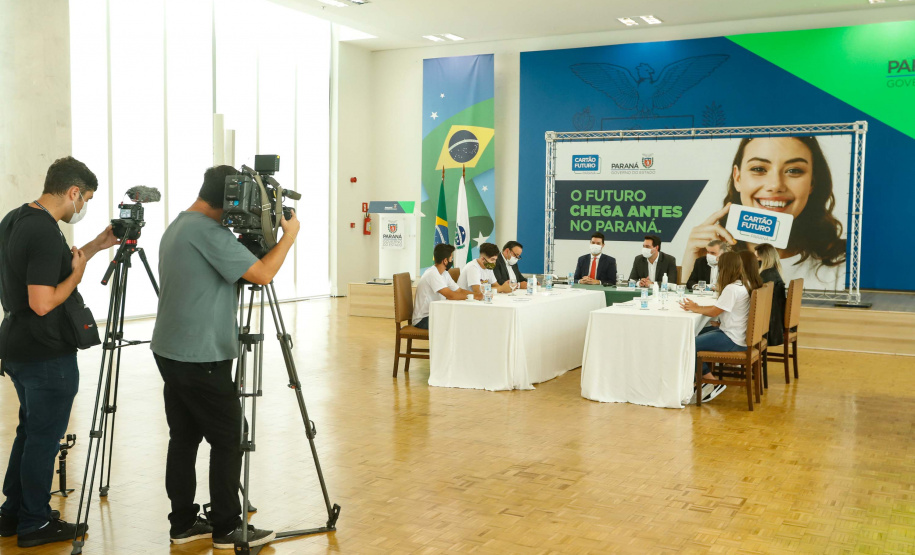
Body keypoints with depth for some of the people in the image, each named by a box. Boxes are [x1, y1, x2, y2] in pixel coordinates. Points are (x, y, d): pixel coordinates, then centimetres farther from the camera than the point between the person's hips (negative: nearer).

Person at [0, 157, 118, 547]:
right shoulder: (46, 234, -23)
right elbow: (42, 302, -27)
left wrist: (96, 246, 15)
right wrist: (78, 273, -13)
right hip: (47, 357, -10)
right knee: (44, 438, 5)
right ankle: (35, 524, 18)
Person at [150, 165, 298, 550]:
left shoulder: (177, 226, 14)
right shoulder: (209, 232, -17)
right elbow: (262, 274, -20)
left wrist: (243, 241, 13)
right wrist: (290, 234, -8)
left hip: (171, 353, 10)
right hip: (201, 358, -10)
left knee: (183, 438, 12)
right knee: (228, 439, -1)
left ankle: (183, 523, 18)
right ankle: (227, 528, 7)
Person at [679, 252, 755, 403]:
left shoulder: (732, 289, -21)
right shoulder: (741, 285, 11)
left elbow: (715, 312, -17)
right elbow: (718, 307, 13)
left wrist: (695, 308, -2)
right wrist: (697, 307, 5)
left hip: (732, 341, -11)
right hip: (737, 335, 11)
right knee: (696, 334, 17)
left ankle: (712, 383, 0)